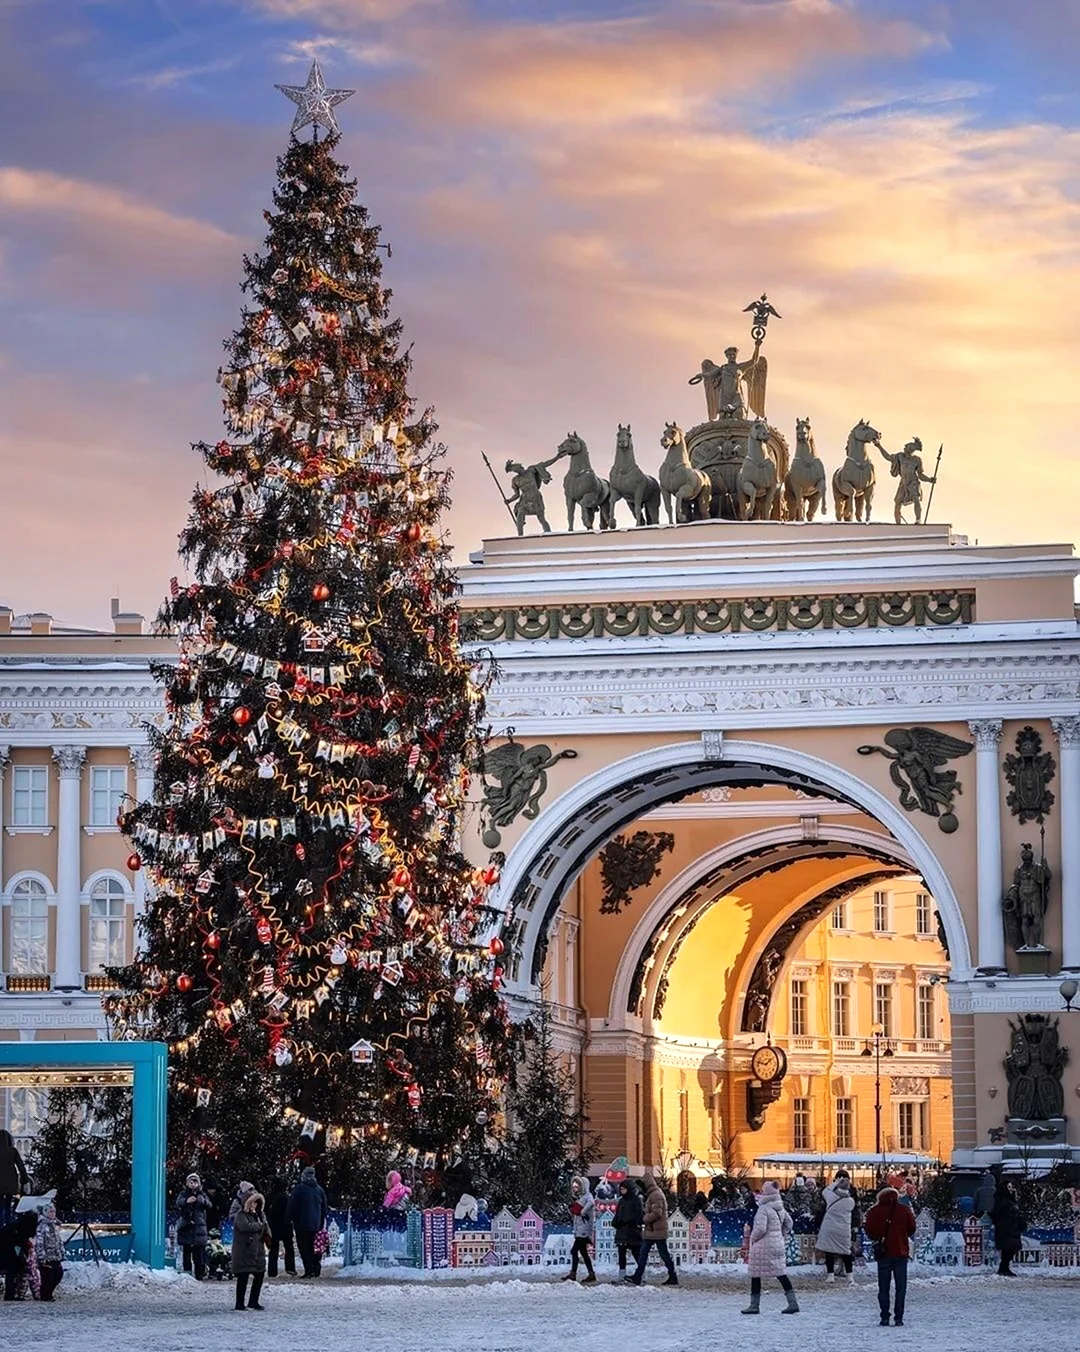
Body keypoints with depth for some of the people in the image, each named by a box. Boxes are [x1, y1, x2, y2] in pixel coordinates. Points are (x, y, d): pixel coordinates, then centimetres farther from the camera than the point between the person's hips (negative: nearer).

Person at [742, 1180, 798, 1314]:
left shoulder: (764, 1209, -17)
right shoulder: (780, 1208, 8)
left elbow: (760, 1228, -23)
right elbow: (788, 1223, 18)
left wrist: (753, 1239, -6)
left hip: (764, 1246, -8)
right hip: (778, 1245, 8)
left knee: (755, 1274, 4)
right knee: (781, 1273, 9)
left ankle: (754, 1305, 10)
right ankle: (792, 1303, 2)